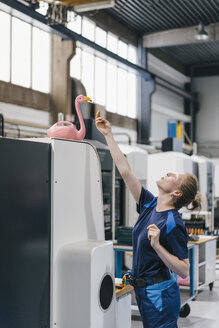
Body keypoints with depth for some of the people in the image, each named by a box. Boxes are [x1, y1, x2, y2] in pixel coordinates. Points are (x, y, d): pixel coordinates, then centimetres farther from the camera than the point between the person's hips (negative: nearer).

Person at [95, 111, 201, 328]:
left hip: (160, 294, -8)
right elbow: (125, 171, 4)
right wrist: (108, 135, 5)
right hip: (145, 291, 8)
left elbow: (184, 271, -20)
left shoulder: (173, 223, -19)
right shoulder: (149, 205, 2)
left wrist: (156, 245, -29)